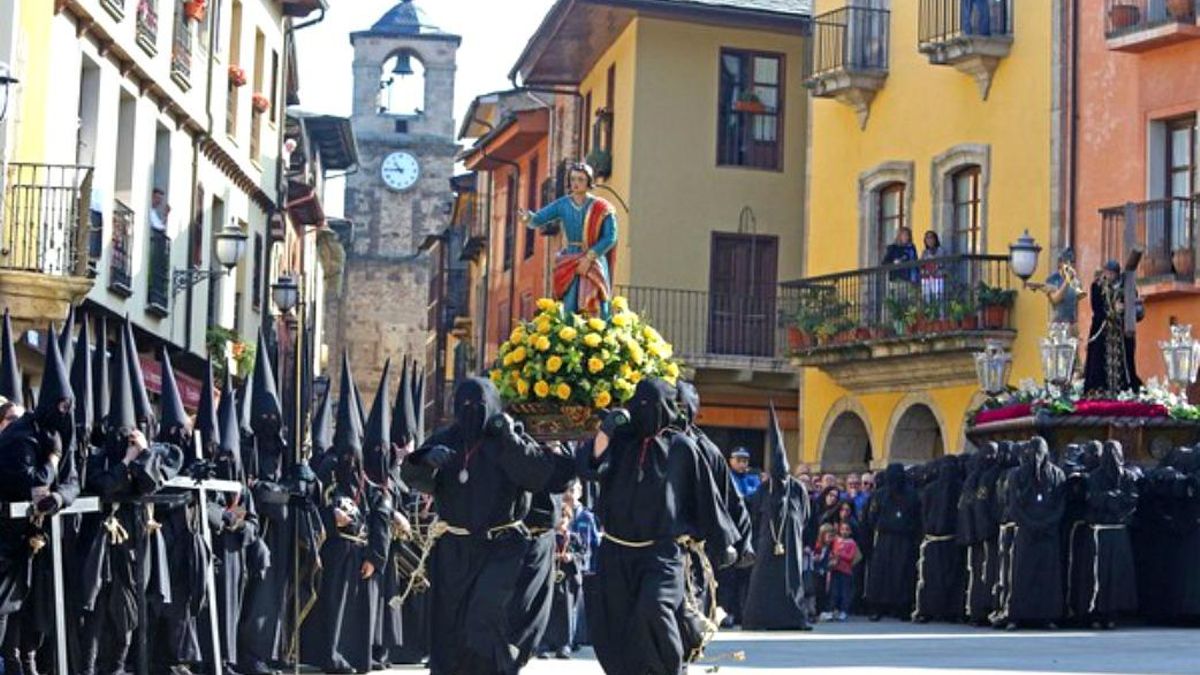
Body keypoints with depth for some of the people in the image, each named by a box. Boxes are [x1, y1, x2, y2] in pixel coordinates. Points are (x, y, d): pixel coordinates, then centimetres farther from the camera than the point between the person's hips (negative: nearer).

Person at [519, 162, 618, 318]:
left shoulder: (601, 208, -5)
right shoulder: (563, 205, 2)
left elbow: (610, 237, -7)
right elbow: (539, 219, -6)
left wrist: (589, 257, -15)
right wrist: (528, 218, -29)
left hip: (594, 264, -2)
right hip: (570, 264, 2)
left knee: (596, 311, -7)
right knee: (570, 311, -6)